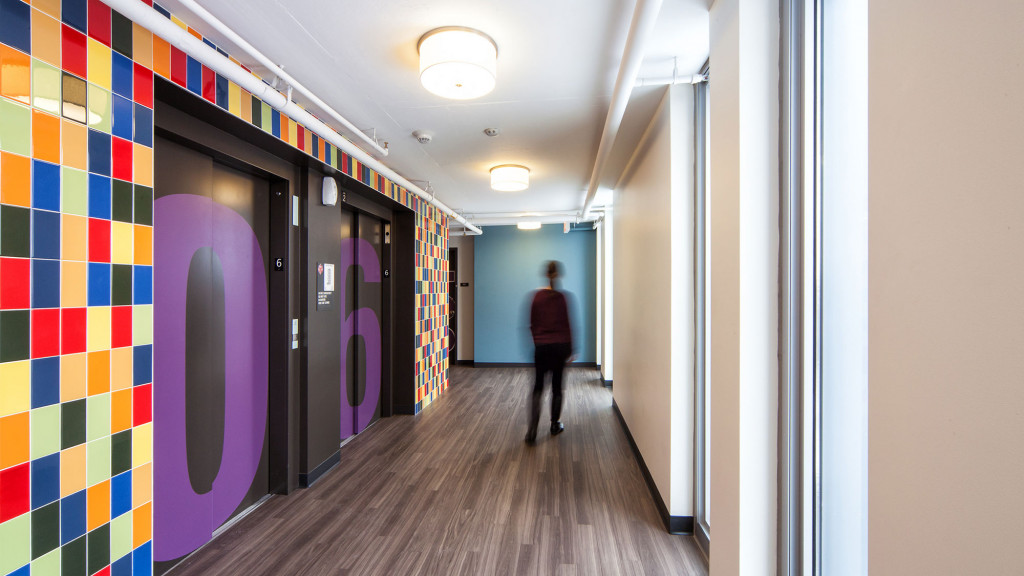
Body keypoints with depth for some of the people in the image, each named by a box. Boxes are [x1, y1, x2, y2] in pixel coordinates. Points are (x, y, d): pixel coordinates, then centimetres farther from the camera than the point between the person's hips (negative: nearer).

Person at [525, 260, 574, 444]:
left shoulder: (536, 296, -3)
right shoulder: (564, 297, -7)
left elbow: (532, 325, 1)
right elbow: (568, 326, -3)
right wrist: (570, 350, 6)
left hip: (541, 346, 1)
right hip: (560, 346, 0)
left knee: (538, 387, 9)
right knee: (557, 386, 14)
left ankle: (532, 428, -4)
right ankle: (555, 425, 26)